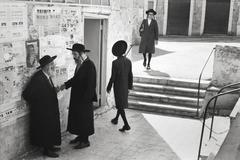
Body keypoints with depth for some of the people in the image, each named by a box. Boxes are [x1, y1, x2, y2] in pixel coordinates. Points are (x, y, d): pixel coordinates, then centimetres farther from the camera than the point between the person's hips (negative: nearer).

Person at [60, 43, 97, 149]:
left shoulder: (89, 65, -21)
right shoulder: (79, 64, 6)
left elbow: (90, 84, -22)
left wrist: (85, 99, -21)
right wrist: (66, 85, 4)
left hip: (85, 98, -9)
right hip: (77, 96, 9)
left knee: (84, 119, 4)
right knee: (77, 117, 18)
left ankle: (85, 141, 19)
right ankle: (80, 136, 35)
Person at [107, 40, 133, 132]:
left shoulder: (115, 63, -22)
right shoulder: (128, 61, -6)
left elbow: (113, 77, -18)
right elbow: (130, 75, 1)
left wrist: (109, 87, -4)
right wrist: (130, 86, 13)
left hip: (118, 87, -6)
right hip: (125, 86, 6)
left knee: (120, 106, 1)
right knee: (122, 103, 22)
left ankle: (126, 125, -3)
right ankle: (116, 119, 41)